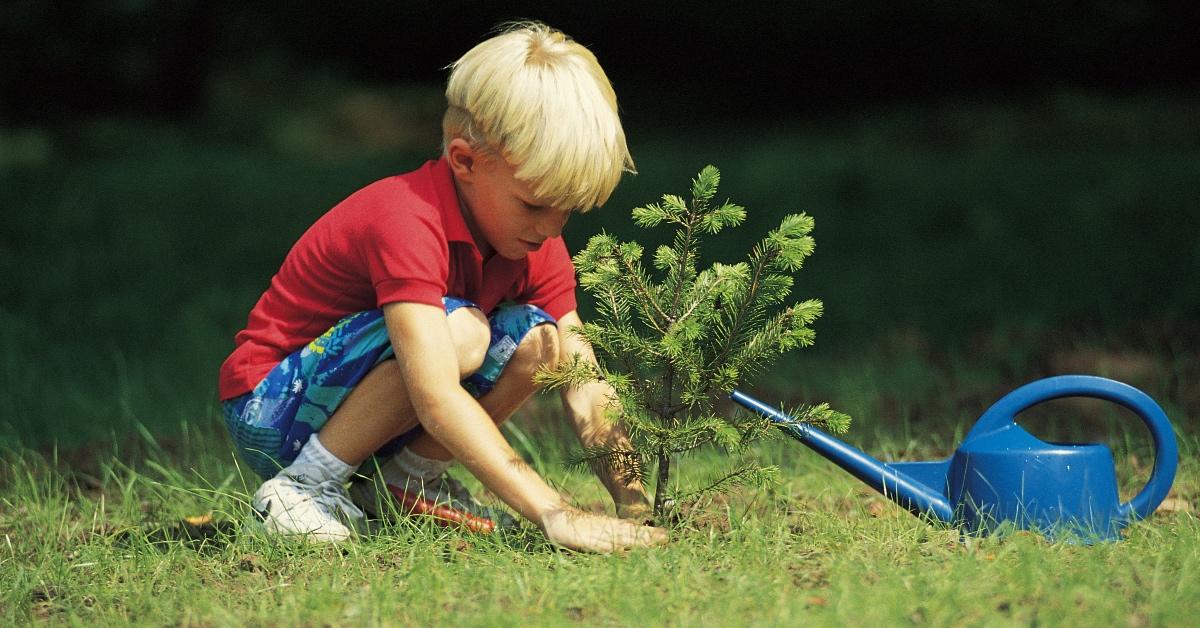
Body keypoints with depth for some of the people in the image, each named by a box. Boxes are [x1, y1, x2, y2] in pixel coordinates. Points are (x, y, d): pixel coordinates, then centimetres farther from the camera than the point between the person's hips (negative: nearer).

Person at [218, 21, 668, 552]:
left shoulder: (537, 243, -4)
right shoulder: (407, 223, -30)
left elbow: (585, 390, -8)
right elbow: (437, 397, -41)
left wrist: (635, 503, -24)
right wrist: (554, 513, -47)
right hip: (270, 416, -8)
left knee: (537, 338, -12)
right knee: (458, 331, -31)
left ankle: (404, 479, 1)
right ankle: (303, 488, -17)